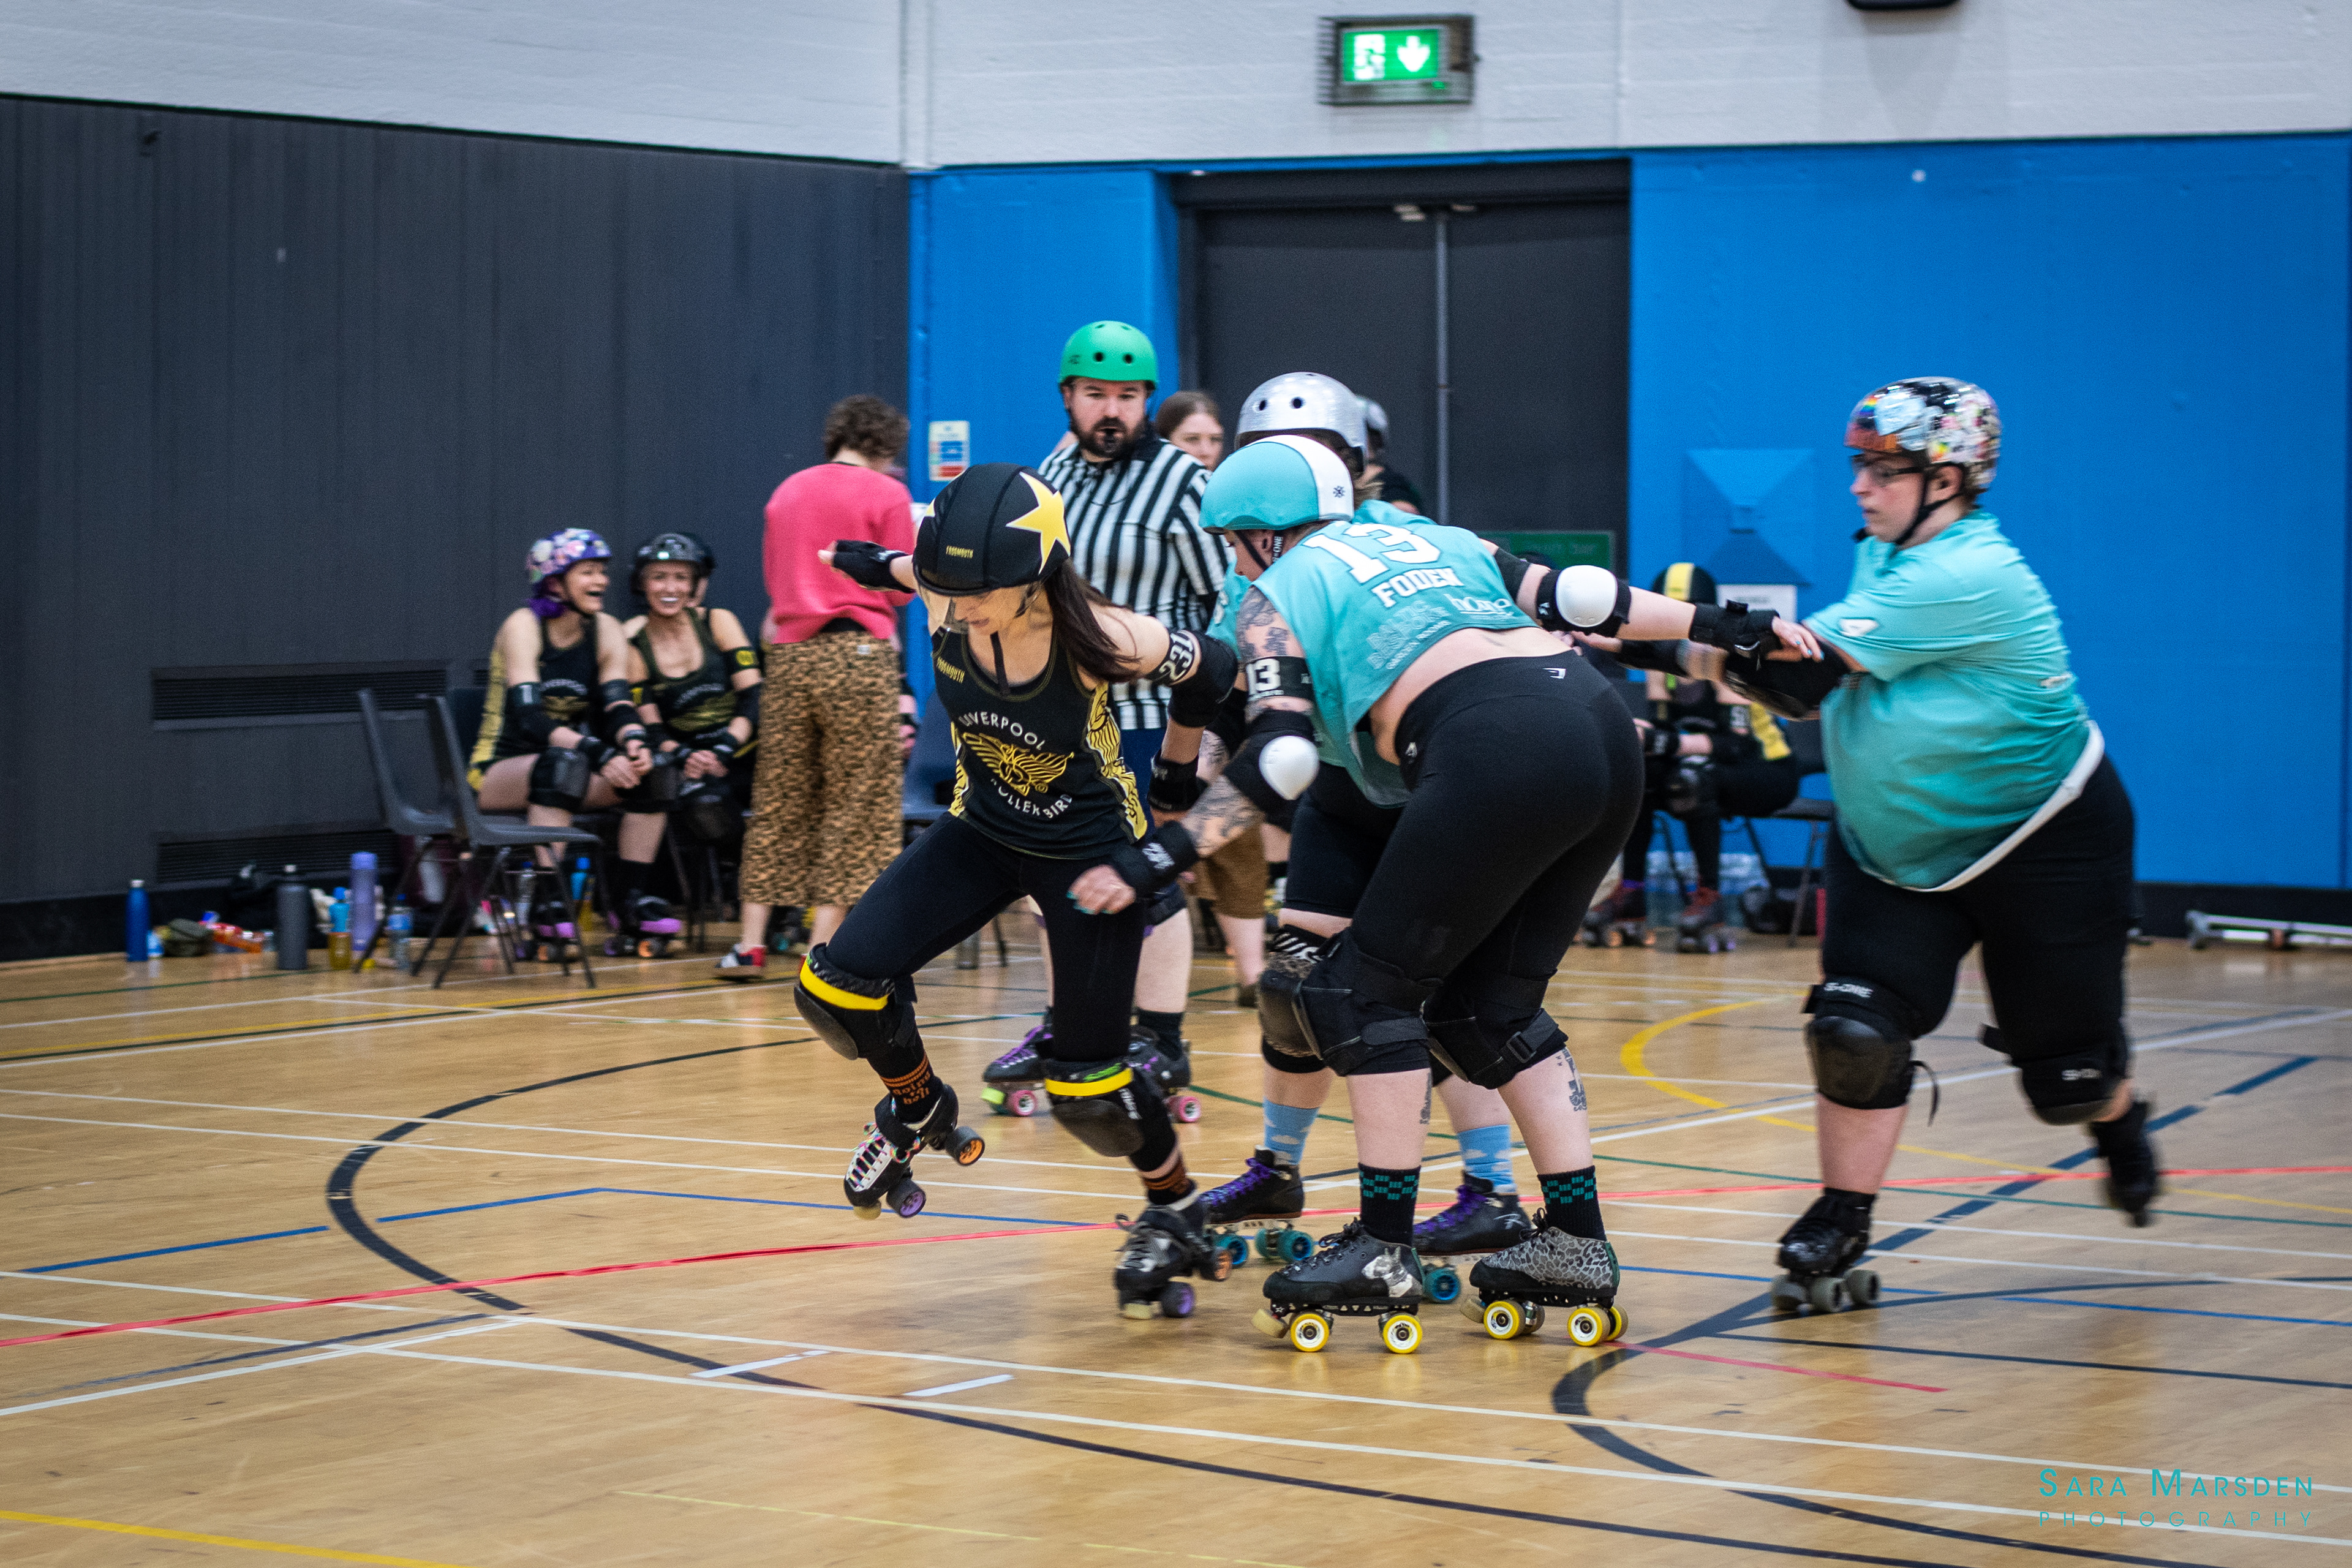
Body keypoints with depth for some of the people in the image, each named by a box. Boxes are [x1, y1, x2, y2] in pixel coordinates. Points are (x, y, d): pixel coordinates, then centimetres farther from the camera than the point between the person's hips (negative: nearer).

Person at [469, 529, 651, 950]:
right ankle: (547, 903, -38)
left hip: (564, 767, 6)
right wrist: (598, 754, -38)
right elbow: (529, 717, -25)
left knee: (649, 769, -19)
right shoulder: (523, 627, -14)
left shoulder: (606, 631, 3)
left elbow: (619, 706, -8)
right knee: (563, 762, -37)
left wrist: (634, 742, -33)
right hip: (496, 771, -6)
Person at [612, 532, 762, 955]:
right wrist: (685, 758, -23)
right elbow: (649, 727, -2)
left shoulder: (718, 623, 4)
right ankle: (627, 906, -28)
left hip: (739, 753, 1)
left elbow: (754, 695, -4)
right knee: (654, 769, -35)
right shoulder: (633, 644, 3)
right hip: (686, 761, -1)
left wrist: (724, 748, -22)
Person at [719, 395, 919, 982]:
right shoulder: (887, 495, -4)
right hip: (858, 655, -5)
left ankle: (750, 942, 7)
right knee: (855, 804, 2)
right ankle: (821, 948, -2)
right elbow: (902, 588, -4)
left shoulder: (788, 491, 12)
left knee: (779, 800, 10)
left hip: (790, 652, 5)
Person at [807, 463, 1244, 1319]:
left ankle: (1175, 1211, 26)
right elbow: (916, 566, 4)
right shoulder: (946, 600, -22)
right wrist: (873, 560, 24)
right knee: (837, 986, -11)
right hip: (984, 828, 4)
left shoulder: (1100, 638, -33)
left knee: (1086, 1084, -4)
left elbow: (1210, 673, -14)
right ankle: (919, 1111, 20)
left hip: (1090, 846, -4)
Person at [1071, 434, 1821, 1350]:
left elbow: (1280, 755, 0)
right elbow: (1570, 595, 21)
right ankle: (1577, 1247, 16)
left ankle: (1384, 1251, 5)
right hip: (1604, 731, 7)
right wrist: (1721, 626, 24)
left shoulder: (1276, 598, 13)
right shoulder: (1436, 540, 30)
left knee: (1368, 988, 6)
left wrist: (1162, 857, -1)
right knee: (1490, 1004, 18)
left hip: (1499, 752, -7)